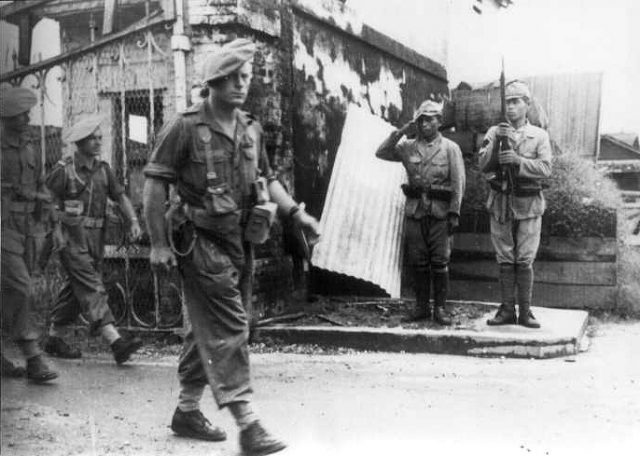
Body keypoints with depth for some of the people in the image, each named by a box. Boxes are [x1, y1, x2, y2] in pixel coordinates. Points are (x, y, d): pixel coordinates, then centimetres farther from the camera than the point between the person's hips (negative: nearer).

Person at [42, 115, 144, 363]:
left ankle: (54, 339, 27)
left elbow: (120, 196, 7)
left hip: (96, 237, 7)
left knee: (75, 290, 14)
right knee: (92, 289, -14)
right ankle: (116, 342, -24)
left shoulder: (103, 168, 11)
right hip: (71, 237, -7)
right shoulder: (64, 170, -8)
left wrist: (133, 220, -9)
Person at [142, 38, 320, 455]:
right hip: (202, 242, -7)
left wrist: (297, 212, 6)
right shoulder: (186, 127, -9)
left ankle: (187, 412, 27)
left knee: (210, 331, 14)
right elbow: (155, 183, -8)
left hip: (240, 241, 7)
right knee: (229, 331, -10)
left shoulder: (251, 129, 10)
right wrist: (158, 243, -11)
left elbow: (266, 179, 20)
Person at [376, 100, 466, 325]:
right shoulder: (409, 147, 10)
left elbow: (458, 183, -2)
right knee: (417, 262, 5)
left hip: (440, 213, -2)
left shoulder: (451, 148, 3)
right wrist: (401, 132, -3)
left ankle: (439, 307, 8)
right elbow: (381, 153, 4)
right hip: (414, 211, 3)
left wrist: (454, 213, -9)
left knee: (440, 262, -1)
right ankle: (421, 306, 15)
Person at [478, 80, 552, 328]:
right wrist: (496, 142, -16)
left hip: (528, 204, -1)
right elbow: (483, 165, -2)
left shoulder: (539, 135, 4)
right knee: (505, 260, 5)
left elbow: (546, 168, -8)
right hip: (500, 203, 2)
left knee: (525, 260, -1)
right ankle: (507, 310, 11)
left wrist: (518, 160, -21)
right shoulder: (494, 132, 8)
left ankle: (525, 312, 4)